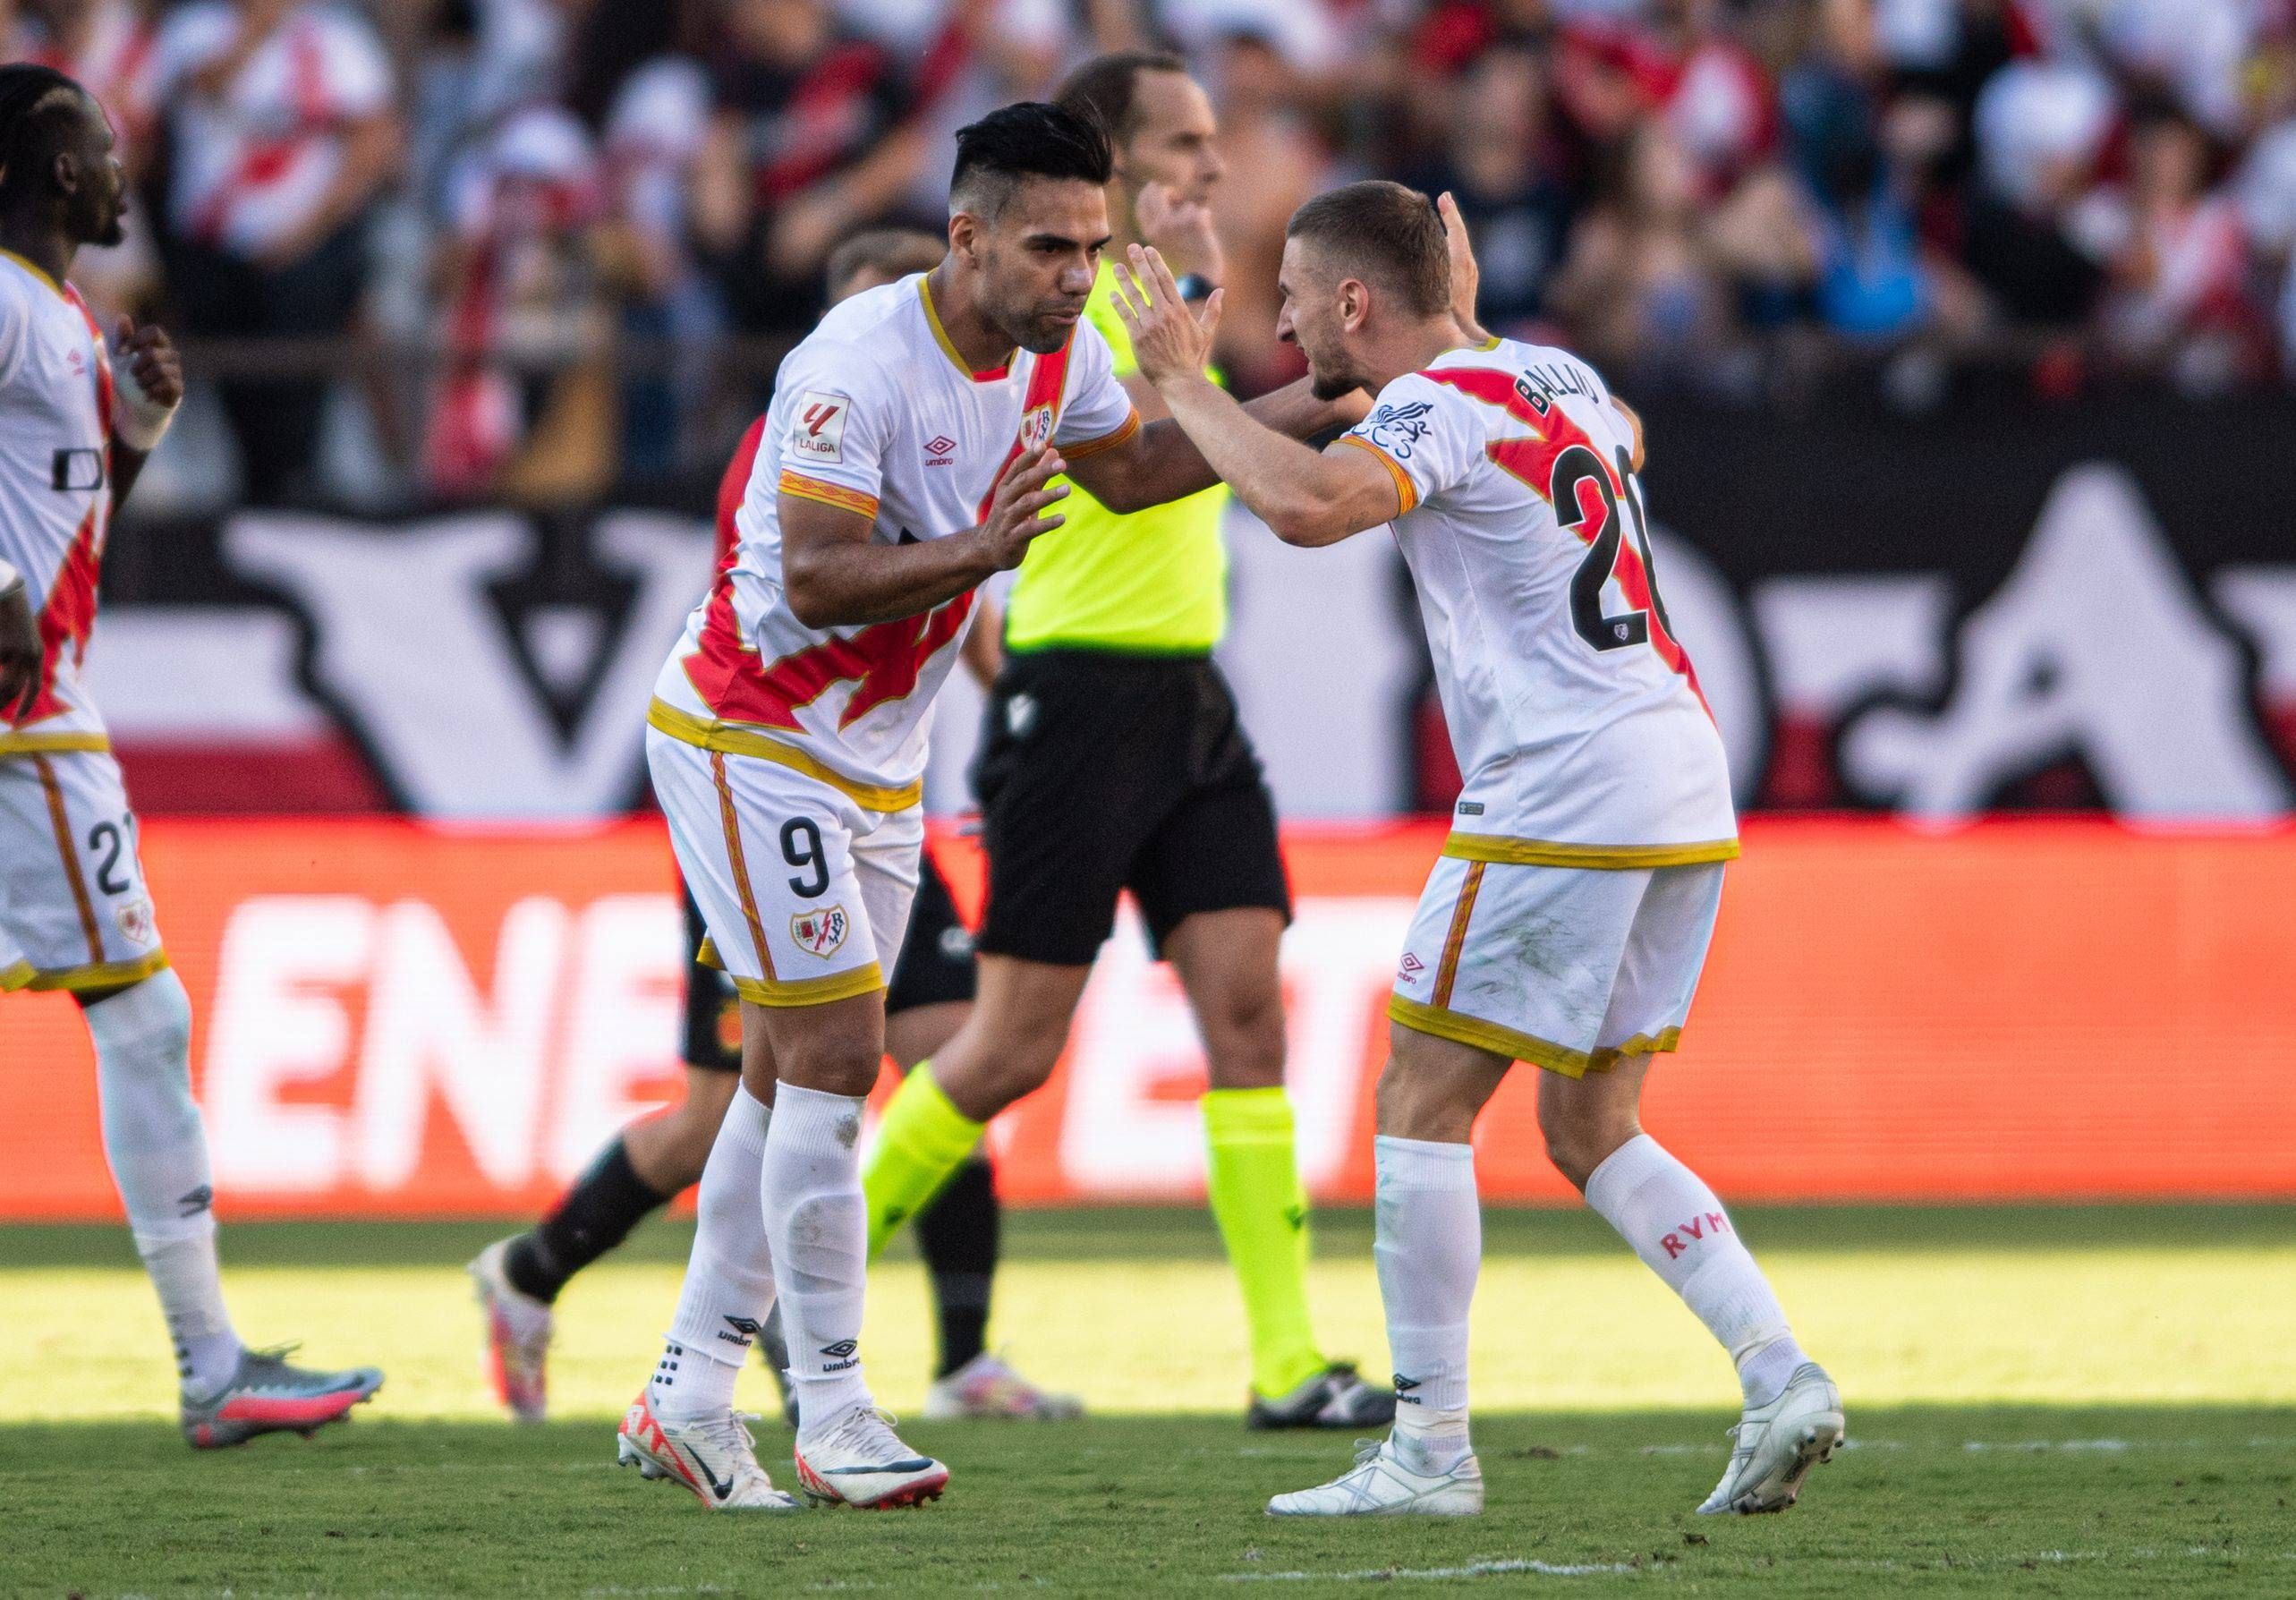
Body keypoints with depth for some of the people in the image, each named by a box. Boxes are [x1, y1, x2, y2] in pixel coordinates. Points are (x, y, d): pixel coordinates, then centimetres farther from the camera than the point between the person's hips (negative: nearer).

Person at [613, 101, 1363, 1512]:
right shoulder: (860, 365, -26)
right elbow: (815, 579, -29)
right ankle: (833, 1414, -6)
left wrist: (1320, 406, 11)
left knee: (792, 1076, 10)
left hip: (878, 756, 8)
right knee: (835, 1057, -12)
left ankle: (687, 1398, 16)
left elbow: (1129, 466, 19)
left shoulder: (1061, 354, -2)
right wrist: (980, 554, -43)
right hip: (752, 739, -8)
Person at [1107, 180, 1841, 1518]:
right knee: (1592, 1131, 13)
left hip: (1565, 795, -9)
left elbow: (1308, 505, -30)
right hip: (1687, 788, 9)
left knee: (1422, 1104, -1)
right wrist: (1473, 323, 48)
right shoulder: (1563, 380, 16)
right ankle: (1782, 1380, 0)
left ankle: (1431, 1449, -1)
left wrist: (1183, 381, -17)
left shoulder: (1443, 404, -10)